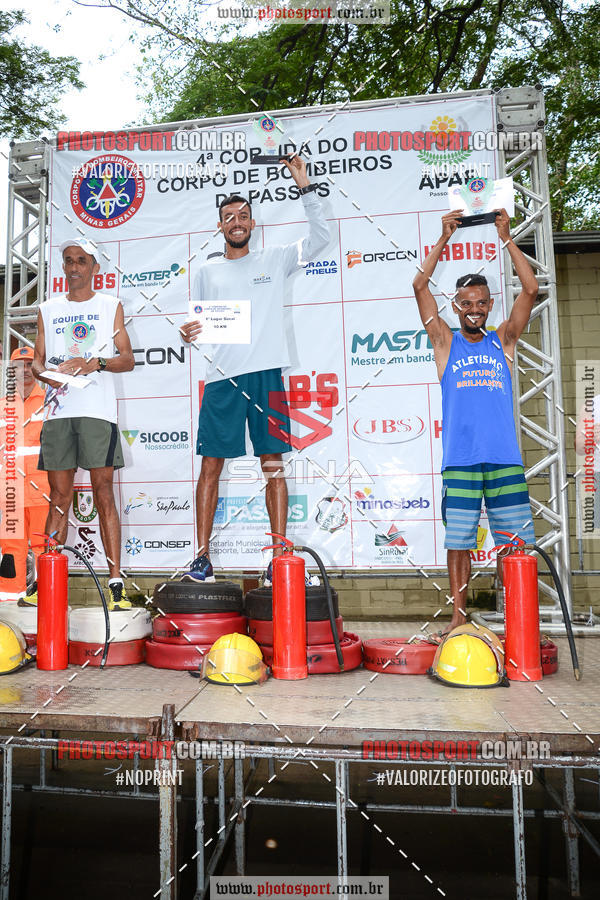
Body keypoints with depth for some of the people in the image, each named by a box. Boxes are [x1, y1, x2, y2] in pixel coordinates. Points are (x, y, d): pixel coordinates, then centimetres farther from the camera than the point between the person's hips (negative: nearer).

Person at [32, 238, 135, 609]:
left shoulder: (110, 306, 12)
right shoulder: (48, 310, 20)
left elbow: (128, 359, 6)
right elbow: (38, 359, 18)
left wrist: (95, 363, -11)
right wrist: (45, 373, -5)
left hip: (98, 411, -3)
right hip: (58, 410, 3)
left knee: (104, 493, -7)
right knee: (59, 498, 4)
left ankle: (116, 583, -6)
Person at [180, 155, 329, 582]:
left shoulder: (274, 260, 12)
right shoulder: (207, 271, 17)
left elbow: (322, 236, 4)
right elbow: (198, 322, 19)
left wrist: (304, 184, -1)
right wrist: (189, 332, -3)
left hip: (266, 374, -1)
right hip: (222, 376, 2)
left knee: (274, 463, -1)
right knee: (211, 465, -1)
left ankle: (279, 559, 4)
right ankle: (203, 558, 7)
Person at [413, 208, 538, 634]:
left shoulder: (502, 341, 13)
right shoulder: (446, 342, 10)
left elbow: (531, 289, 4)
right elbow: (420, 286, 2)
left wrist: (507, 238, 4)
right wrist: (444, 239, 3)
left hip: (505, 459, 1)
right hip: (460, 460, -1)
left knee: (517, 542, 3)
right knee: (458, 541, 3)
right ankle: (459, 617, 14)